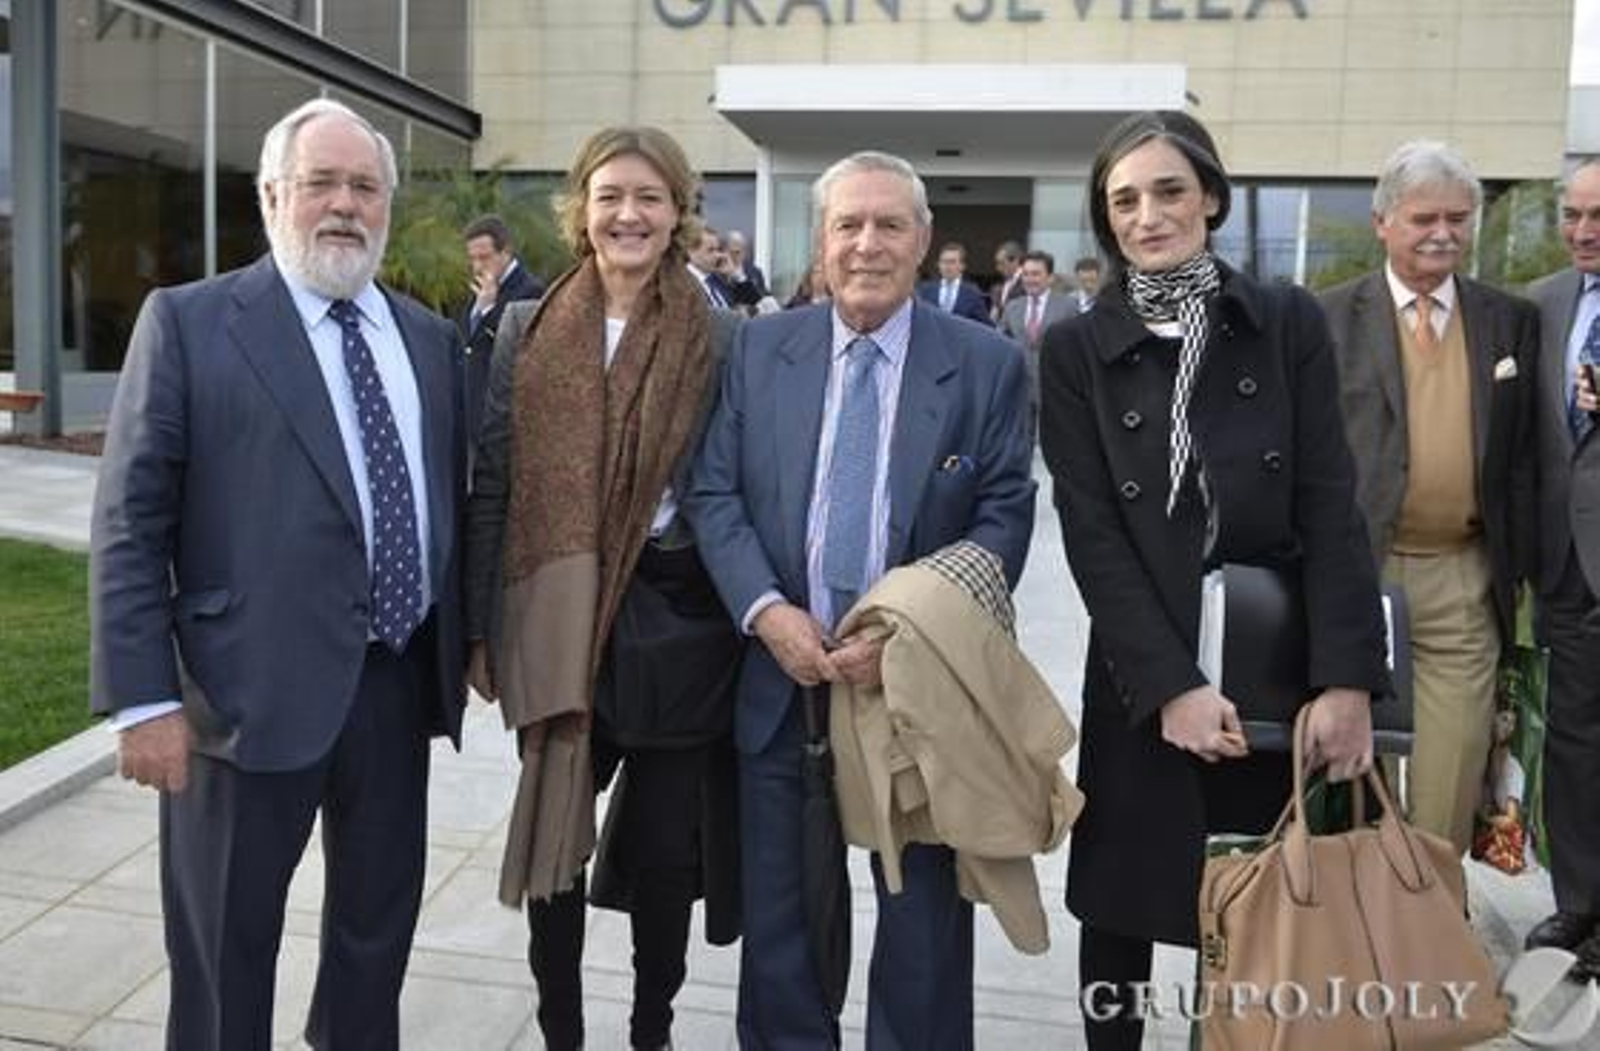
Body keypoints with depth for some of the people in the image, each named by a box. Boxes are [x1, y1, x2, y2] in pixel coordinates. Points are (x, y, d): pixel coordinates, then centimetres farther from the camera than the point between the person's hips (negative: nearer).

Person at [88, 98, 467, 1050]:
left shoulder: (432, 337, 10)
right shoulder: (187, 322, -4)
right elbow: (129, 526, -8)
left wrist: (469, 641, 12)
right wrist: (146, 698, -13)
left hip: (402, 683, 5)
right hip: (255, 688, -4)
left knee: (381, 926, 19)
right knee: (226, 948, 11)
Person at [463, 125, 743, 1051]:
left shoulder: (722, 339, -2)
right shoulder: (528, 331, 3)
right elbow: (492, 487, 3)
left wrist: (749, 628, -2)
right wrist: (479, 629, 2)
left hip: (676, 620, -1)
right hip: (554, 623, 1)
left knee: (665, 847, 10)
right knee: (554, 842, 9)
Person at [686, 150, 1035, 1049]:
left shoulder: (990, 364, -2)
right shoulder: (761, 348, 3)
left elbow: (1005, 519, -6)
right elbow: (714, 495, 1)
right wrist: (767, 611, -14)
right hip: (783, 677, 2)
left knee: (925, 924, 13)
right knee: (778, 918, 16)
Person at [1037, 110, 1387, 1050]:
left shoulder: (1290, 324, 1)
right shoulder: (1076, 350, -1)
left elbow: (1331, 510, -4)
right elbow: (1091, 533, -7)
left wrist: (1347, 679, -14)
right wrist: (1171, 683, -15)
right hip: (1143, 675, 0)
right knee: (1123, 907, 9)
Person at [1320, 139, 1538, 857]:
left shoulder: (1511, 321, 9)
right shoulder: (1329, 318, -1)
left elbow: (1522, 455, 10)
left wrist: (1518, 570, 7)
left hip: (1464, 580, 2)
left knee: (1452, 764, 6)